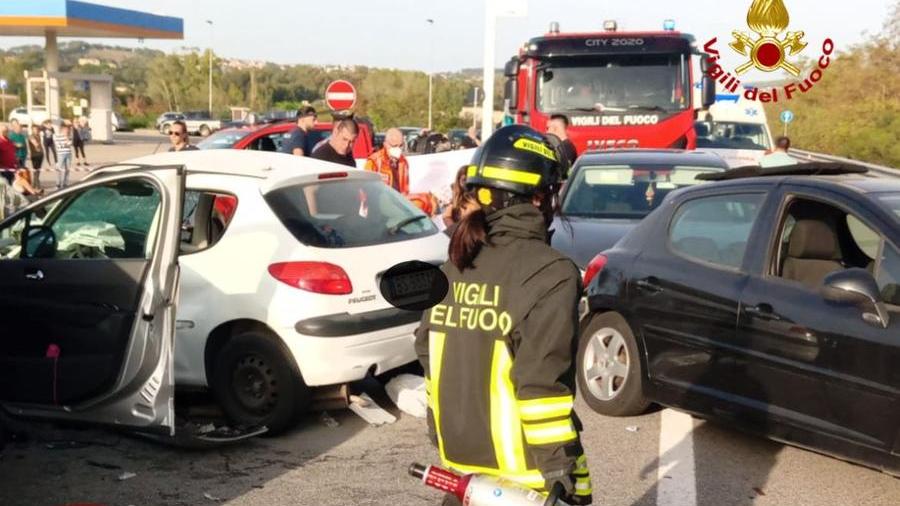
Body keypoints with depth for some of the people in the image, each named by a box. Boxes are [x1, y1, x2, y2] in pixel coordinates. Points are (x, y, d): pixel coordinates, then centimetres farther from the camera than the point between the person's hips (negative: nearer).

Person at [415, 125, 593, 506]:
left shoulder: (454, 267, 4)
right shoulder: (551, 274, -17)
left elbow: (429, 357, 10)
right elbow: (542, 383, -21)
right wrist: (564, 468, -15)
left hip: (459, 459, 7)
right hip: (522, 472, -7)